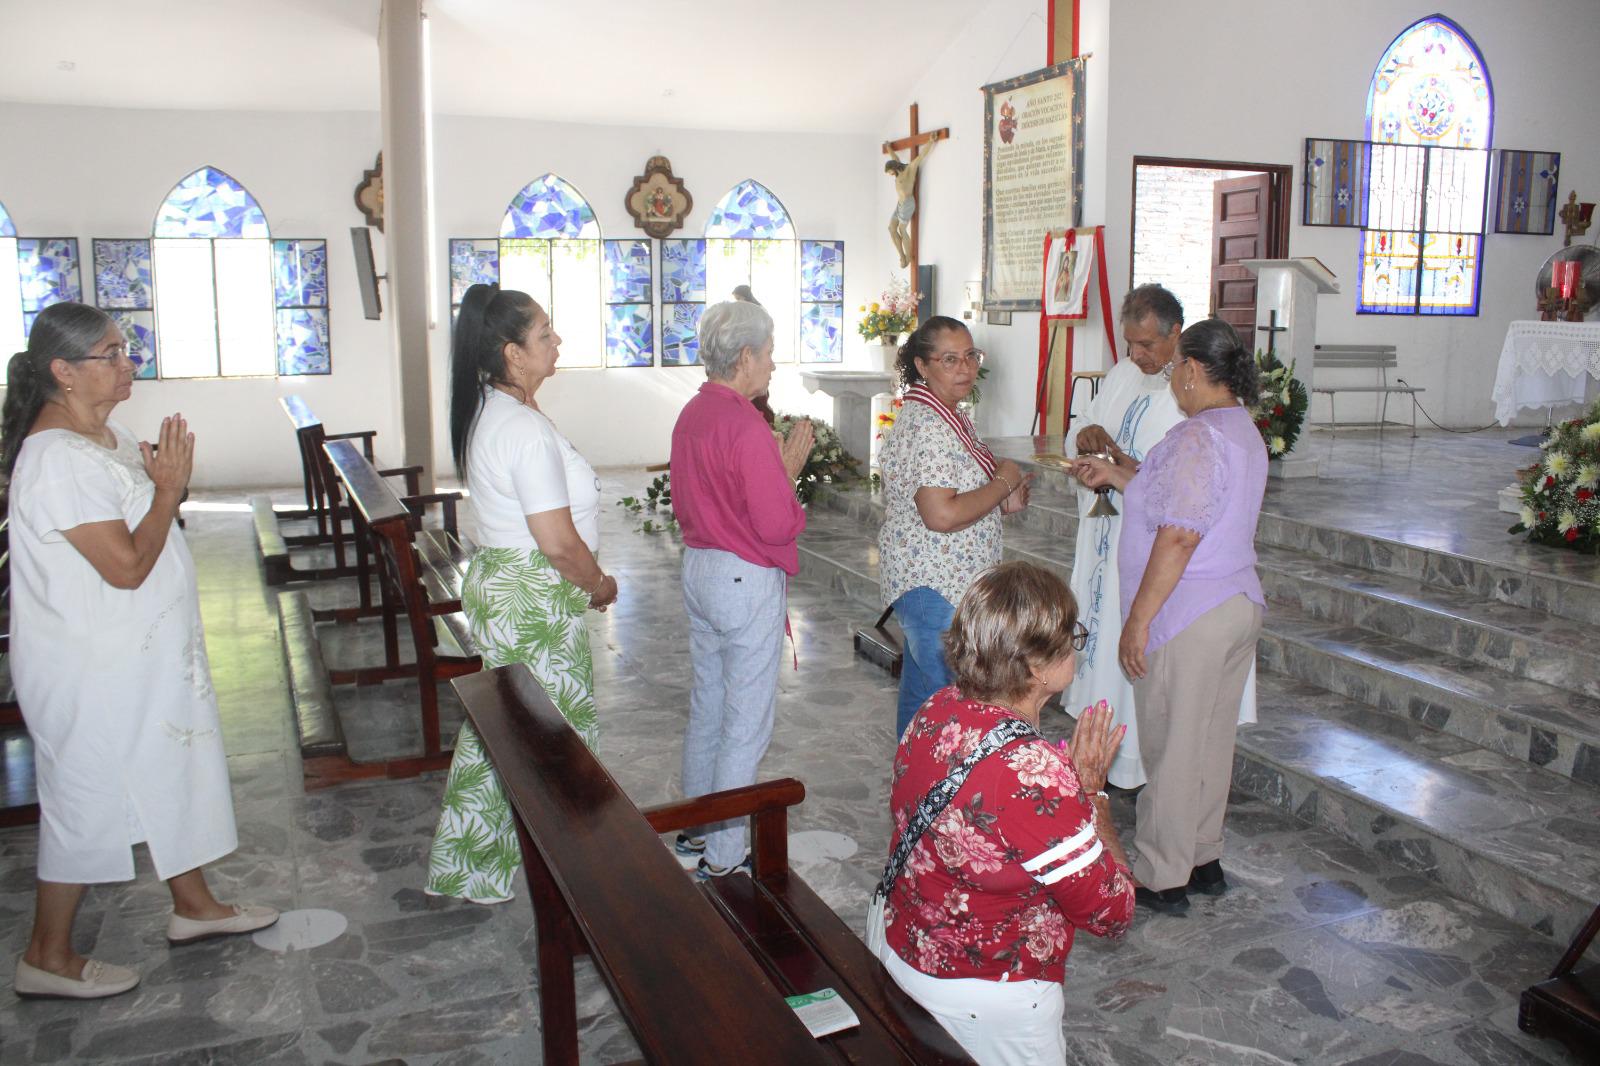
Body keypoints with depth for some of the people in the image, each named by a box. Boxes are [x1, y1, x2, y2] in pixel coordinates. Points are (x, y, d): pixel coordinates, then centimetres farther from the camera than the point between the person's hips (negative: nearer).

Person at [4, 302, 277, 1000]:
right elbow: (127, 565, -27)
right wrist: (170, 487, -19)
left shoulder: (107, 434, 6)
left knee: (174, 771, 19)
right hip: (92, 667, -10)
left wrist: (166, 481, -1)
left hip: (145, 652, 10)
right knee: (88, 797, 4)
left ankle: (192, 904, 36)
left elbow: (146, 526, 16)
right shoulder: (57, 459, -24)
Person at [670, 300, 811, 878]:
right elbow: (777, 526, -23)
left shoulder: (691, 414, 6)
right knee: (745, 723, 2)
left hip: (698, 567, 9)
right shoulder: (747, 427, -22)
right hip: (746, 579, -9)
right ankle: (724, 857, 11)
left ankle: (695, 828, 34)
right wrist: (791, 466, -8)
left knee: (706, 705, 21)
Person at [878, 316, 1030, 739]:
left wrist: (1003, 502, 7)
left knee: (920, 692, 19)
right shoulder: (925, 424, -21)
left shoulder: (947, 415, 12)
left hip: (929, 581, 11)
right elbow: (941, 516, -28)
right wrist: (1003, 484, -15)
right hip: (936, 586, -11)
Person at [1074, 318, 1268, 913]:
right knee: (1212, 742, 18)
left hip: (1189, 619, -10)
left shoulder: (1198, 436, -19)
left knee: (1172, 750, 2)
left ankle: (1161, 879, 14)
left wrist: (1138, 621, -20)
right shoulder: (1244, 431, 12)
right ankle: (1203, 859, 31)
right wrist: (1114, 474, 23)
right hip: (1240, 604, 10)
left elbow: (1179, 536, -24)